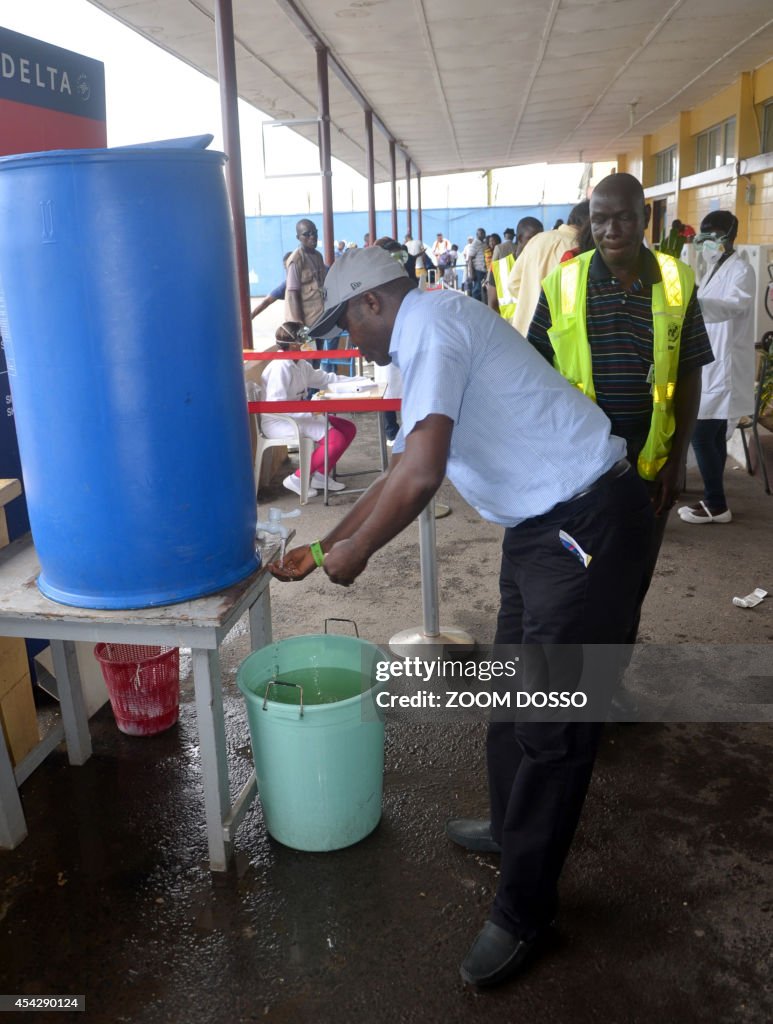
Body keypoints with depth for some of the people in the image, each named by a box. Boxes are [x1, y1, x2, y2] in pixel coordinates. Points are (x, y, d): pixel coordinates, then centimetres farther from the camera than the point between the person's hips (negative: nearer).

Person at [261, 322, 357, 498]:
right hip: (278, 422, -10)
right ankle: (297, 478, -9)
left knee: (348, 429, 4)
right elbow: (275, 405, -27)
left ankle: (321, 475, 11)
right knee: (335, 439, -23)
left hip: (299, 416, 10)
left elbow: (323, 378, 21)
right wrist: (310, 410, -31)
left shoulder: (301, 364, 7)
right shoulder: (280, 367, -20)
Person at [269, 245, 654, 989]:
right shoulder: (432, 336, 16)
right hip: (543, 524, 10)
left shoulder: (429, 323, -16)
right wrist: (321, 546, 24)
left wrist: (354, 553, -11)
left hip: (588, 525, -10)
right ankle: (514, 829, 43)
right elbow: (401, 472, 22)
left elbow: (420, 475, -28)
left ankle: (522, 913, 18)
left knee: (551, 726, 1)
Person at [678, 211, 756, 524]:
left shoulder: (740, 271, -13)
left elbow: (734, 306, -33)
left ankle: (716, 505, 0)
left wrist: (691, 301, -48)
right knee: (712, 436, 13)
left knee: (701, 435, -10)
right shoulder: (715, 270, 17)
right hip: (711, 366, 9)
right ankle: (714, 501, 22)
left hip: (725, 368, -9)